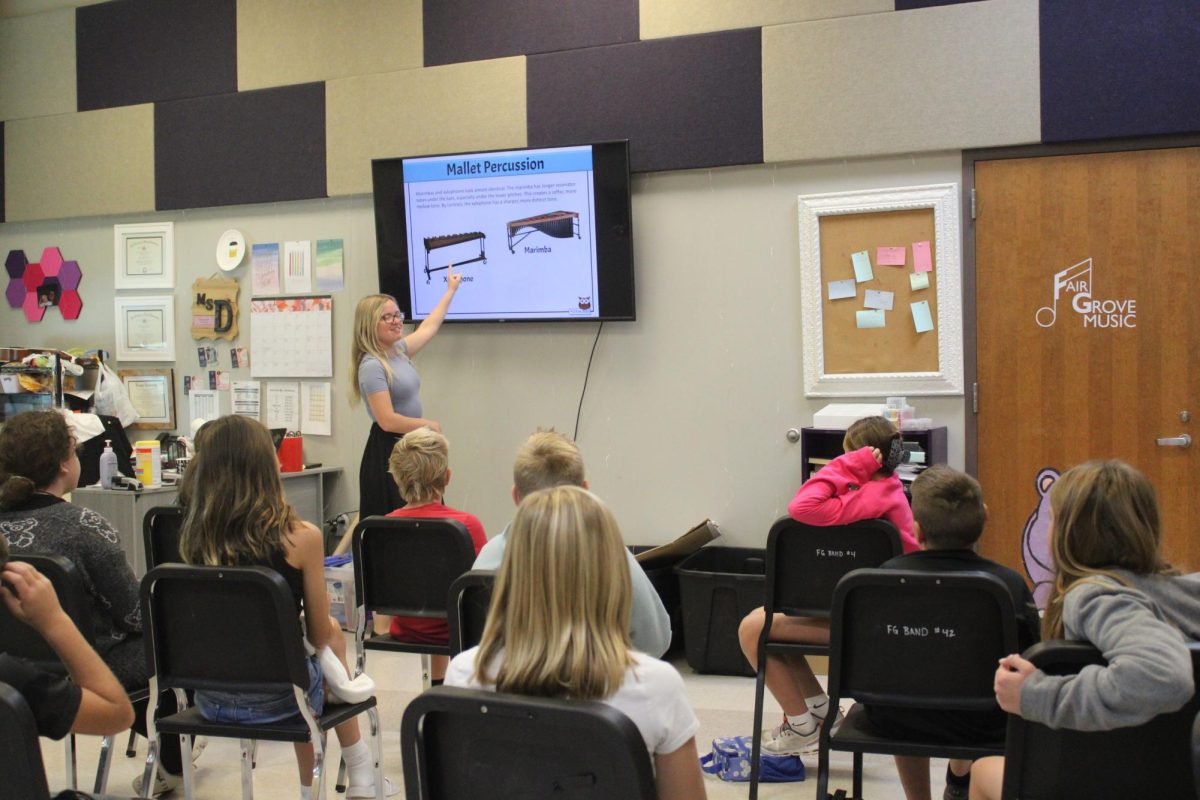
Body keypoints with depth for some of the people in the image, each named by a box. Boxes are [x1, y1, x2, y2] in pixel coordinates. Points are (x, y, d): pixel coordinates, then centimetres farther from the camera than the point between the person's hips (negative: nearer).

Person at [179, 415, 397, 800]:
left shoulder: (193, 537, -6)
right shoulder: (300, 537, -17)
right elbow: (319, 634, -6)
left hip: (210, 698, 4)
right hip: (276, 698, -4)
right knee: (334, 630, 26)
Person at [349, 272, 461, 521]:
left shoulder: (399, 351, 10)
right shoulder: (372, 366, -15)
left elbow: (428, 327, 28)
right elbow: (387, 421, -21)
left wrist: (450, 291, 36)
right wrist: (429, 425, -8)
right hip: (387, 454, -9)